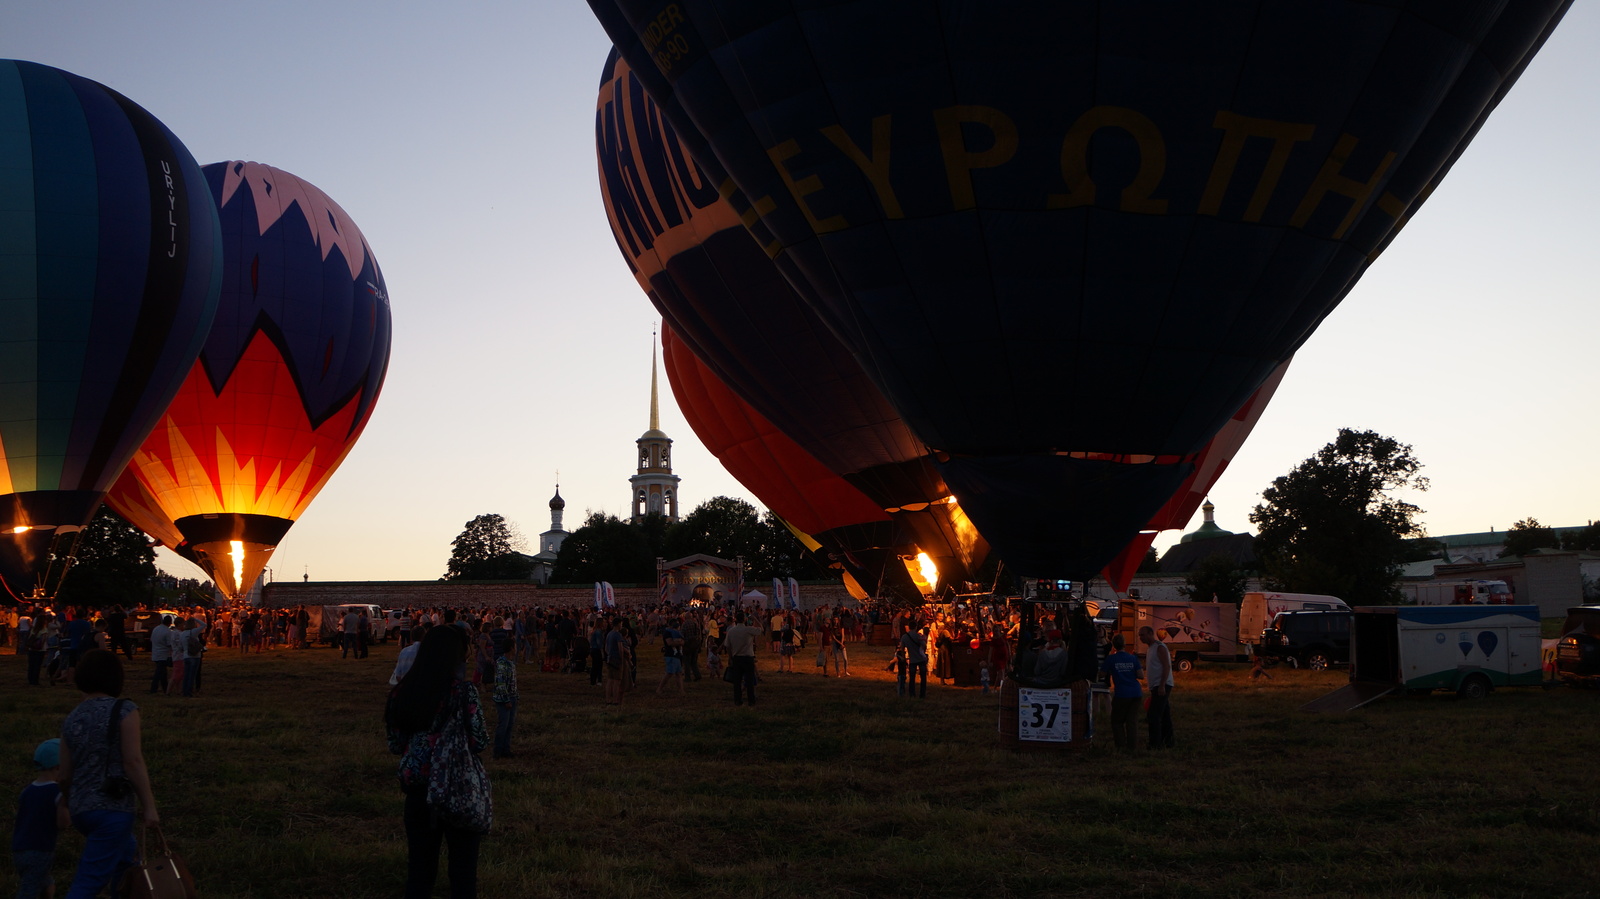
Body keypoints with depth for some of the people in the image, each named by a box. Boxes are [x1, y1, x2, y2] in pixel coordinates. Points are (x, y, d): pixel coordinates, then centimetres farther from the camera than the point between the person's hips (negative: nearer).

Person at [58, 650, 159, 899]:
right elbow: (133, 762, -15)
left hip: (81, 808, 7)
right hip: (112, 808, -7)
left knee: (127, 854, 28)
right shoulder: (124, 710, -10)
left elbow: (65, 775, 11)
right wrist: (149, 806, -11)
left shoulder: (71, 720, 7)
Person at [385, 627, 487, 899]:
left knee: (419, 866, 13)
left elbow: (395, 746, 6)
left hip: (418, 789, 4)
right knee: (463, 868, 8)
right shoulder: (463, 691, -13)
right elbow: (479, 742, -12)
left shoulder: (403, 692, 1)